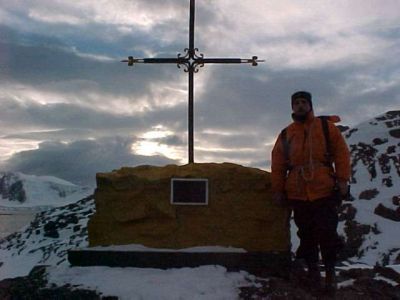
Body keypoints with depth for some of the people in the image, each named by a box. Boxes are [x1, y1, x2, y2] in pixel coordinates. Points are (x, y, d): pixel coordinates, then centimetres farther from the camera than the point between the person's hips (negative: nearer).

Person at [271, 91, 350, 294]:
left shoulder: (326, 126, 6)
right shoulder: (286, 134, 11)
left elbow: (341, 152, 3)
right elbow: (277, 165, 12)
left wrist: (342, 179, -5)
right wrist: (278, 189, 9)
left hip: (324, 192, -2)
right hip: (298, 194, 2)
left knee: (327, 233, -2)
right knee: (307, 234, 8)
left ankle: (330, 272, 12)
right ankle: (313, 269, 20)